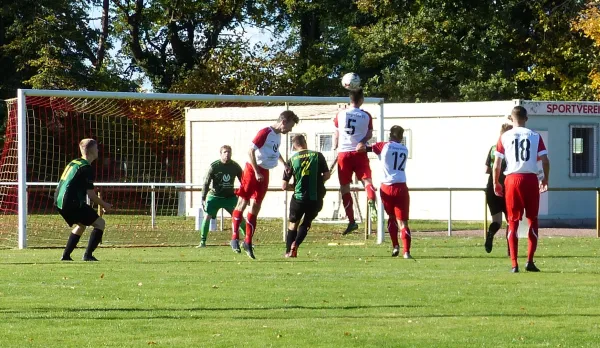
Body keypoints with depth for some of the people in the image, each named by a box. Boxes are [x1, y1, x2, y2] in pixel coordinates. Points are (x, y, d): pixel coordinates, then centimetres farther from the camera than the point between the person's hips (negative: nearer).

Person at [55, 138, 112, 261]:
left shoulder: (74, 163, 17)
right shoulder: (86, 168, -11)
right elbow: (91, 195, -13)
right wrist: (104, 205, 2)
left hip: (59, 201, 9)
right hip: (72, 203, -9)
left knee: (81, 225, 29)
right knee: (100, 223, -1)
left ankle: (66, 255, 22)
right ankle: (88, 255, -7)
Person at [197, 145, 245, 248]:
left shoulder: (235, 166, -3)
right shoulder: (214, 166, -10)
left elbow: (243, 181, 9)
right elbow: (206, 183, -7)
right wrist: (203, 198, -13)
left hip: (230, 197, 2)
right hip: (215, 196, -2)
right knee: (207, 217, -12)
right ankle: (202, 242, -2)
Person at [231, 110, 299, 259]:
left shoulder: (278, 135, 11)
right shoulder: (265, 132, -16)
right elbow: (251, 151, -20)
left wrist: (284, 164, 26)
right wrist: (256, 172, -22)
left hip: (264, 173, 8)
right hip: (252, 169, -8)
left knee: (255, 206, 5)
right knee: (243, 202, -3)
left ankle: (248, 242, 7)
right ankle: (235, 238, 3)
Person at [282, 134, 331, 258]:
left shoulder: (292, 159, 0)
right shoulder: (318, 155, 0)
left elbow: (284, 186, 0)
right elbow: (327, 175, 0)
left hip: (299, 197, 0)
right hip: (316, 198, 0)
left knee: (293, 224, 20)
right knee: (306, 223, 18)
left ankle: (288, 251, 13)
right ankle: (295, 244, -6)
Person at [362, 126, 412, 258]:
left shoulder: (384, 146, 0)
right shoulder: (405, 150, 12)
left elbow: (364, 148, -7)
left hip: (386, 188, -1)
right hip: (401, 187, 1)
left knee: (391, 217, 21)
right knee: (402, 221, -2)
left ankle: (395, 246, 15)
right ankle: (406, 251, -15)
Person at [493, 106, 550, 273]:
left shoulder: (504, 137, 2)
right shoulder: (535, 136, 3)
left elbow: (497, 163, 0)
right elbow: (545, 160, 0)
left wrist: (496, 183, 12)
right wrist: (545, 179, 14)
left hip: (512, 179, 0)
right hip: (531, 179, 0)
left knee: (513, 222, 6)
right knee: (533, 220, 9)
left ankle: (514, 264, 1)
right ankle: (530, 261, 0)